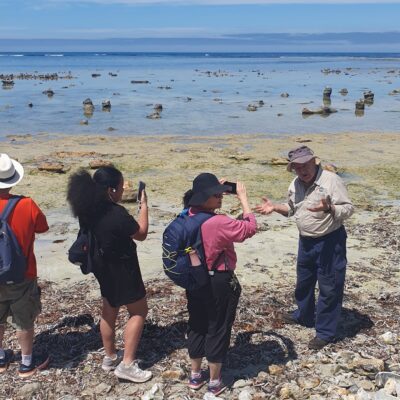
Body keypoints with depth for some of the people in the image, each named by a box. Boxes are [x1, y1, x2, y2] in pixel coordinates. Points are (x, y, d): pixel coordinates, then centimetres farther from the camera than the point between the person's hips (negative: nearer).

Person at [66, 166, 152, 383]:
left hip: (102, 266, 8)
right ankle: (127, 364, 7)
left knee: (109, 310, 21)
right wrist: (144, 206, -7)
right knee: (139, 312, 7)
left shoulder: (88, 210, -6)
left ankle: (110, 357, 35)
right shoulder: (117, 214, -30)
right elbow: (141, 233, -15)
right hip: (121, 269, -8)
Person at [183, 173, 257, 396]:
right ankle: (215, 383, 22)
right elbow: (250, 228, -17)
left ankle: (196, 376, 34)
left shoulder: (189, 216, -4)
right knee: (218, 329, 8)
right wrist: (243, 198, -11)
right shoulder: (219, 223, -27)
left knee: (197, 326, 19)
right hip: (219, 283, -7)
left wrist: (216, 188, 14)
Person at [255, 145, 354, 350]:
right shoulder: (295, 184, 2)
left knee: (329, 287, 2)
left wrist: (328, 209, -38)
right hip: (306, 241, 8)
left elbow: (348, 208, -20)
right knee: (303, 282, 23)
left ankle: (325, 332, 15)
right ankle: (304, 316, 46)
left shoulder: (331, 180, -20)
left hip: (330, 241, -7)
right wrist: (274, 207, 1)